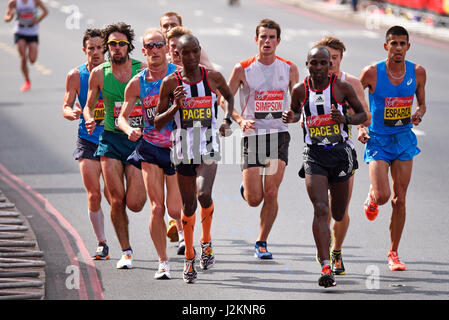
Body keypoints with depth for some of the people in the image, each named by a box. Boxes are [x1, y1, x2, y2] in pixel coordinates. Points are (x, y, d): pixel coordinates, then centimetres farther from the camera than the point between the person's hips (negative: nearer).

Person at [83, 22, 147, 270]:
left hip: (139, 140, -1)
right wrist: (89, 119, -9)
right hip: (110, 139, 1)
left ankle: (144, 188, 32)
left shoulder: (144, 71, -4)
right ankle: (126, 252, 11)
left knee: (134, 204, -6)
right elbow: (89, 106, 13)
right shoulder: (98, 74, 1)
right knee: (117, 200, -5)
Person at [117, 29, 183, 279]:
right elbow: (122, 116, 7)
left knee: (174, 209, -7)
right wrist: (130, 130, -14)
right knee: (157, 208, -4)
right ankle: (163, 262, 7)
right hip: (150, 148, 2)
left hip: (178, 148, -1)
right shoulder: (137, 83, 1)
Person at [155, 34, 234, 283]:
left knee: (204, 194, -23)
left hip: (209, 147, -1)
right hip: (184, 148, 1)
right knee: (188, 204, 9)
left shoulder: (213, 77, -2)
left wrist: (228, 120, 6)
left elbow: (229, 96, 21)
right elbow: (158, 123, -1)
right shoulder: (171, 83, -4)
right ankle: (190, 257, 26)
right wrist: (175, 106, -17)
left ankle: (207, 241, 3)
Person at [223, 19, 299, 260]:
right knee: (254, 199, -3)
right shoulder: (242, 69, -3)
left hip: (279, 134, 1)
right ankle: (245, 189, 34)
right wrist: (240, 120, -14)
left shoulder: (289, 69, 3)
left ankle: (261, 243, 7)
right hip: (252, 135, -1)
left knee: (271, 194, -7)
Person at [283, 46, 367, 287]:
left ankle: (334, 250, 49)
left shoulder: (342, 87, -5)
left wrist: (345, 119, -16)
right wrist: (290, 118, -4)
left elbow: (363, 115, 4)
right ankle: (326, 267, -20)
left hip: (340, 152, 1)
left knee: (338, 214, 12)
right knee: (320, 210, -17)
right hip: (314, 155, 0)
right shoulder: (300, 90, -1)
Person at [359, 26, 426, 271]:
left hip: (404, 140, 3)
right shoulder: (372, 73, -12)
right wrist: (361, 127, -9)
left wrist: (419, 114, -12)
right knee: (382, 196, -16)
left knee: (399, 200, 3)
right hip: (377, 140, -2)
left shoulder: (417, 73, -4)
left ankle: (393, 253, 16)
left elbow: (422, 103, 11)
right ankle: (372, 197, 24)